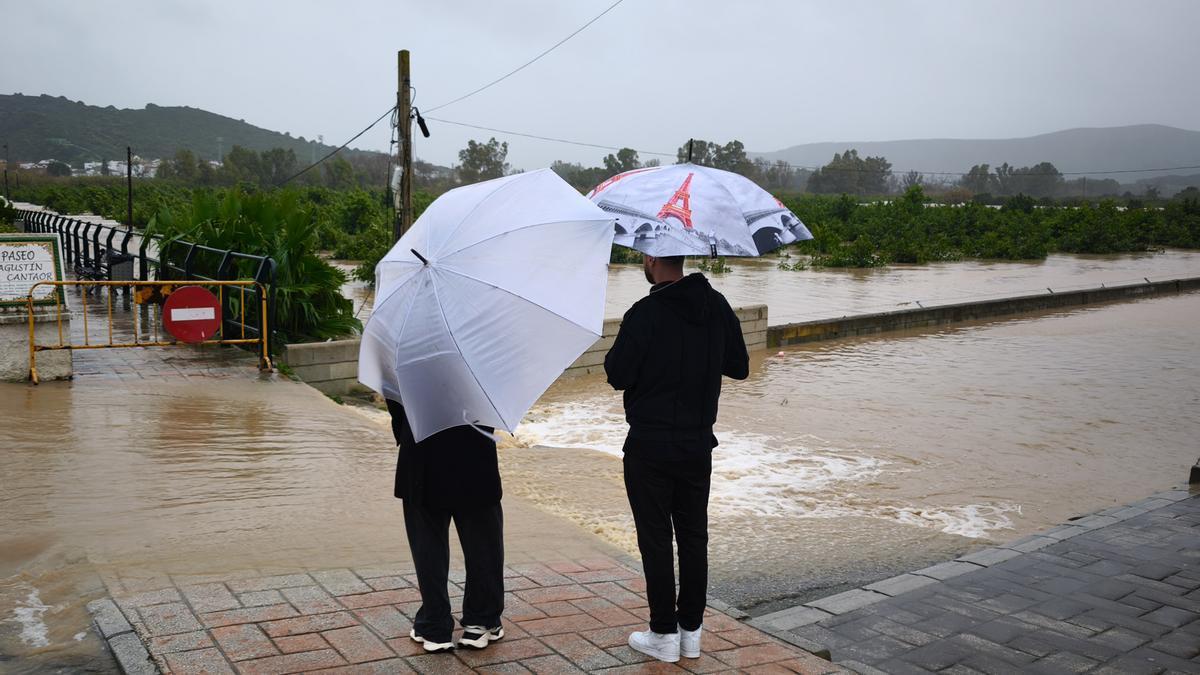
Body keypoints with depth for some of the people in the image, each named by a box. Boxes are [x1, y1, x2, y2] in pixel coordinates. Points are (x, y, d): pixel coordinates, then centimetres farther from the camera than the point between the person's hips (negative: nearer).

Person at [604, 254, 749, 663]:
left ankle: (664, 634, 12)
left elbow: (618, 376, -14)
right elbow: (740, 368, 9)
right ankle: (691, 631, 22)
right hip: (698, 445, 5)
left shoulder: (644, 314, -17)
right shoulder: (717, 306, 1)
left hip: (649, 448, -5)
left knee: (656, 540, 5)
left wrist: (615, 355, 6)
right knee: (694, 537, 14)